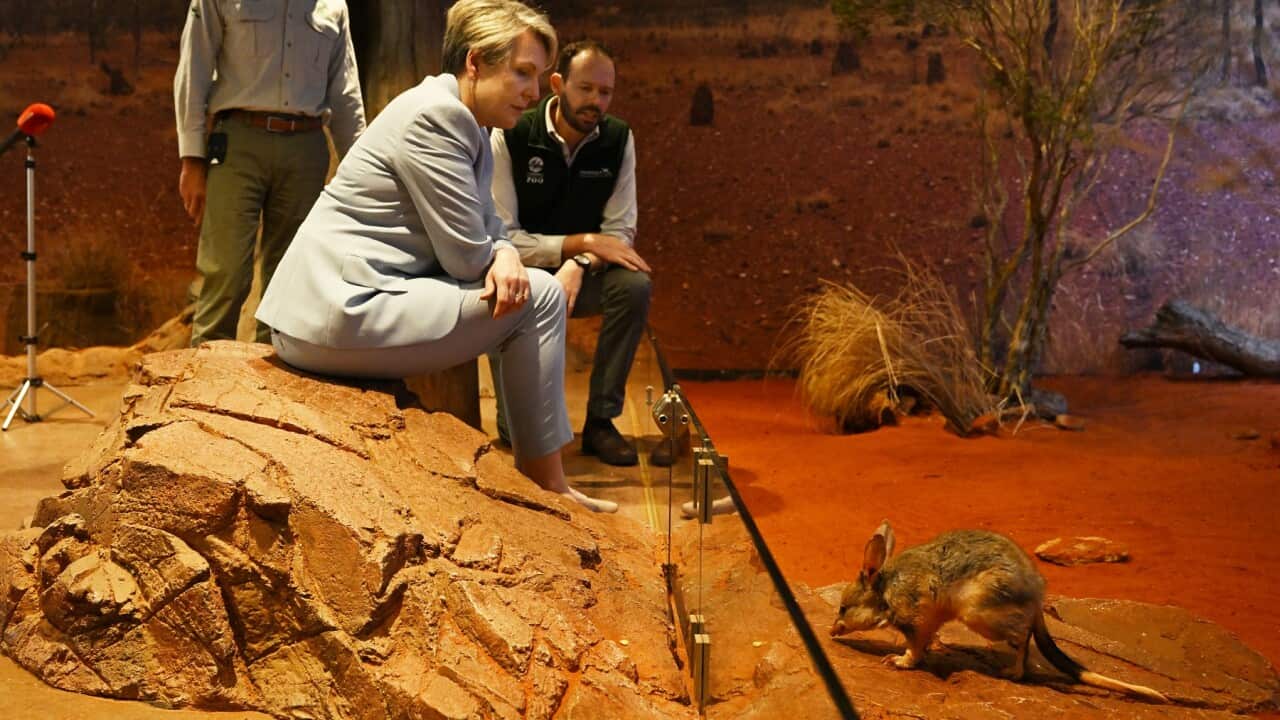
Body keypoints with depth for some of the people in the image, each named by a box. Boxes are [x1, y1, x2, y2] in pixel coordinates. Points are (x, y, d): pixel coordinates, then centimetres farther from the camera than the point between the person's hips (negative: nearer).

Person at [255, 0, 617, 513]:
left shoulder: (468, 124, 15)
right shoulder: (433, 116, -15)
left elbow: (485, 229, 17)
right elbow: (466, 257, -17)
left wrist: (506, 255, -7)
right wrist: (501, 258, 7)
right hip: (338, 316, -10)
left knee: (518, 286, 20)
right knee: (539, 295, -8)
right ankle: (545, 483, 3)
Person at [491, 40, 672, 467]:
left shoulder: (618, 139, -4)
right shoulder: (510, 137, -13)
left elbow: (620, 232, -7)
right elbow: (501, 237, -18)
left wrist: (578, 266, -28)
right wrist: (584, 243, -26)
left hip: (582, 274, 3)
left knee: (635, 284, -28)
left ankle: (601, 421, -15)